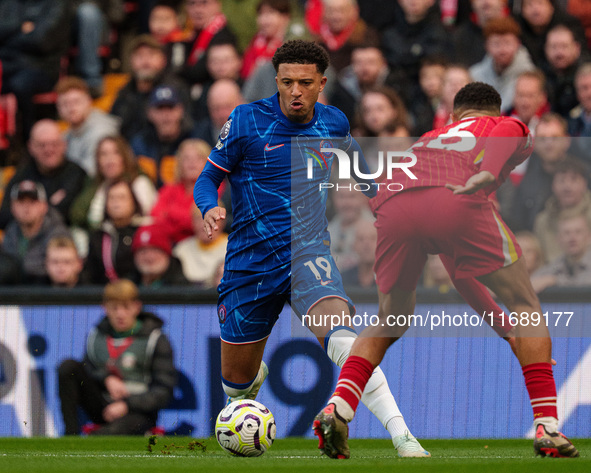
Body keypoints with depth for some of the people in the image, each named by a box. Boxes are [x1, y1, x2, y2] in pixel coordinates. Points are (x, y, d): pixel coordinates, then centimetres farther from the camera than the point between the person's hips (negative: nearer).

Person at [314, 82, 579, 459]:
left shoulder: (429, 137, 44)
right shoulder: (512, 128, 31)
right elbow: (506, 132, 7)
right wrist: (488, 174, -7)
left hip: (393, 203, 4)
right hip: (457, 200, -4)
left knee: (391, 321, 26)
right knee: (525, 305, 13)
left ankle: (338, 408, 4)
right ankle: (547, 426, 2)